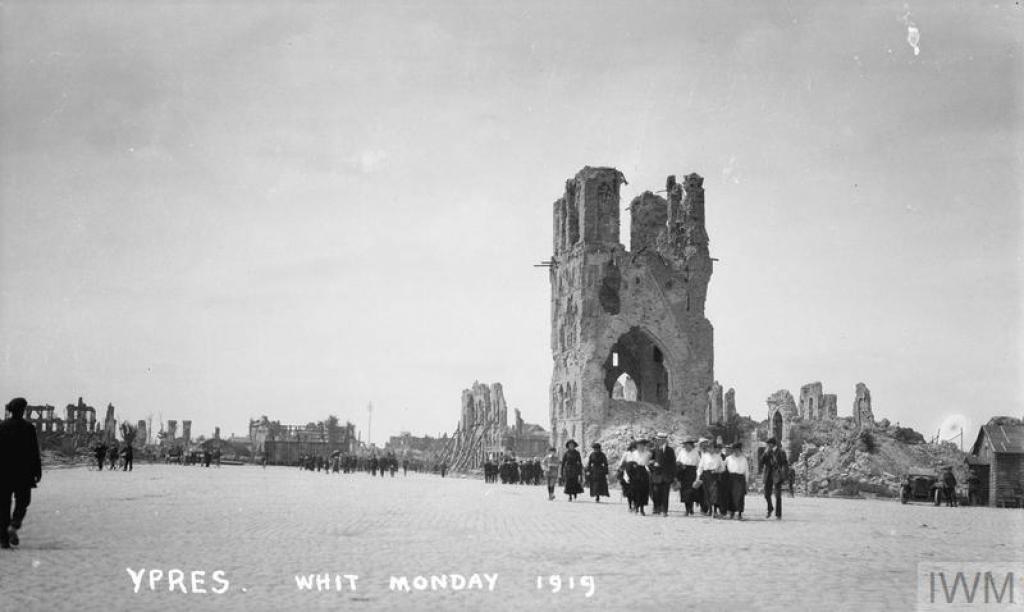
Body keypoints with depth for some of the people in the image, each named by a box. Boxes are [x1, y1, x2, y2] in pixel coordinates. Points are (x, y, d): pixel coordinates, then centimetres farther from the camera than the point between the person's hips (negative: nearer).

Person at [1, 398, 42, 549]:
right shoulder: (28, 427, -5)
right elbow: (34, 452, -5)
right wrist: (37, 471, 1)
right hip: (23, 472, -2)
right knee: (22, 502, 12)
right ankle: (14, 525, -14)